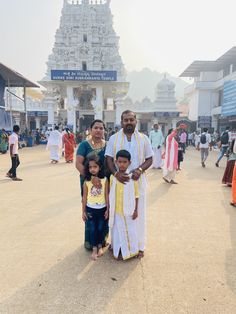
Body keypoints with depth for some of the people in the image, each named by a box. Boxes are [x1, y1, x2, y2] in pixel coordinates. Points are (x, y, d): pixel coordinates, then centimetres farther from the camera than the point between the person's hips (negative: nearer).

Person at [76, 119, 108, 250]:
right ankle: (89, 239, 27)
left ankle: (103, 236, 32)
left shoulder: (107, 145, 5)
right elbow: (78, 164, -14)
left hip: (104, 182, 3)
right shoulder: (84, 144, -5)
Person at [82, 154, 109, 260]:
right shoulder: (86, 181, -9)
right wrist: (83, 211, 1)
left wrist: (107, 209, -2)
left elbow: (106, 196, -4)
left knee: (101, 228, 13)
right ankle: (94, 249, 26)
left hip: (102, 209, 0)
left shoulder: (104, 180, -10)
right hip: (90, 209, 0)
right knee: (92, 229, 9)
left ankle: (100, 246, 34)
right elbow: (84, 197, -2)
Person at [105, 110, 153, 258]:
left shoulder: (144, 139, 3)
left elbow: (149, 159, 4)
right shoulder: (114, 138, 3)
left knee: (138, 213, 8)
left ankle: (139, 245, 24)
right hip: (119, 180, 0)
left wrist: (140, 169, -15)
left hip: (138, 181, 1)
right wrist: (116, 173, -18)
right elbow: (109, 159, 0)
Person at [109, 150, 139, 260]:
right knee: (117, 231, 15)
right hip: (116, 211, 2)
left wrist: (136, 210, -4)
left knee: (130, 230, 13)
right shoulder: (113, 177, -5)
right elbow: (110, 195, 2)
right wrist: (108, 209, 4)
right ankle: (118, 250, 35)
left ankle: (131, 251, 33)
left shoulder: (132, 177, -10)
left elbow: (136, 195, -4)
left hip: (129, 211, -1)